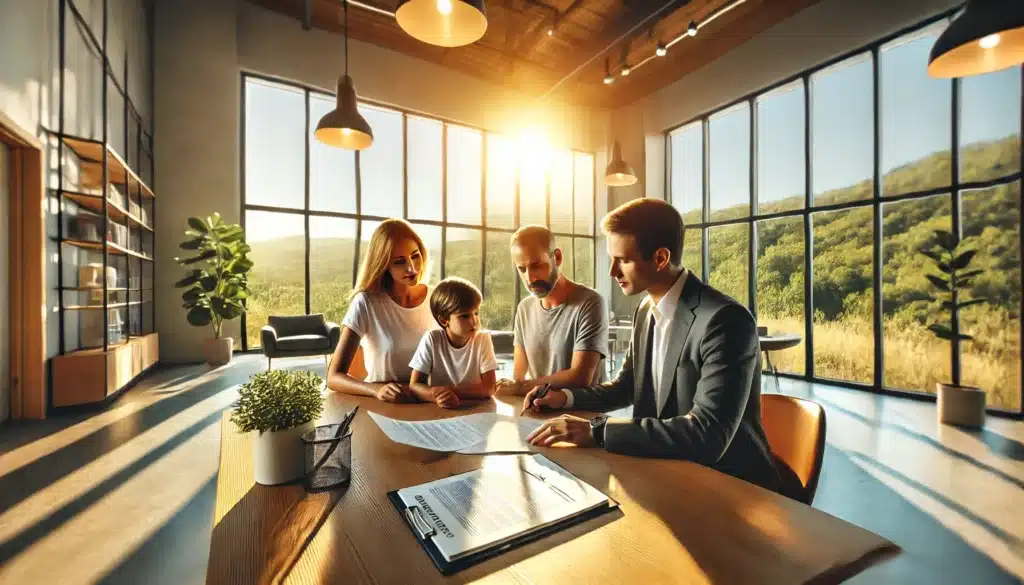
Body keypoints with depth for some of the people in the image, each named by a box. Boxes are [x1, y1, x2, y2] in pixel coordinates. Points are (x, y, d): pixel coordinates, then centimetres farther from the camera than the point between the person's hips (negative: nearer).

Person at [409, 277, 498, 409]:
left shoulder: (483, 339, -9)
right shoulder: (431, 339, -10)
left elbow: (488, 388, -12)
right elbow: (414, 385, -9)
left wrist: (451, 391, -22)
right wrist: (439, 396, -26)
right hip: (438, 410, 0)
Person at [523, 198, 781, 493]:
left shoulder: (726, 320, -24)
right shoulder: (646, 310, 1)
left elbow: (708, 434, -31)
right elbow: (625, 387, 12)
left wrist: (596, 431, -33)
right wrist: (567, 397, -3)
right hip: (668, 469, 6)